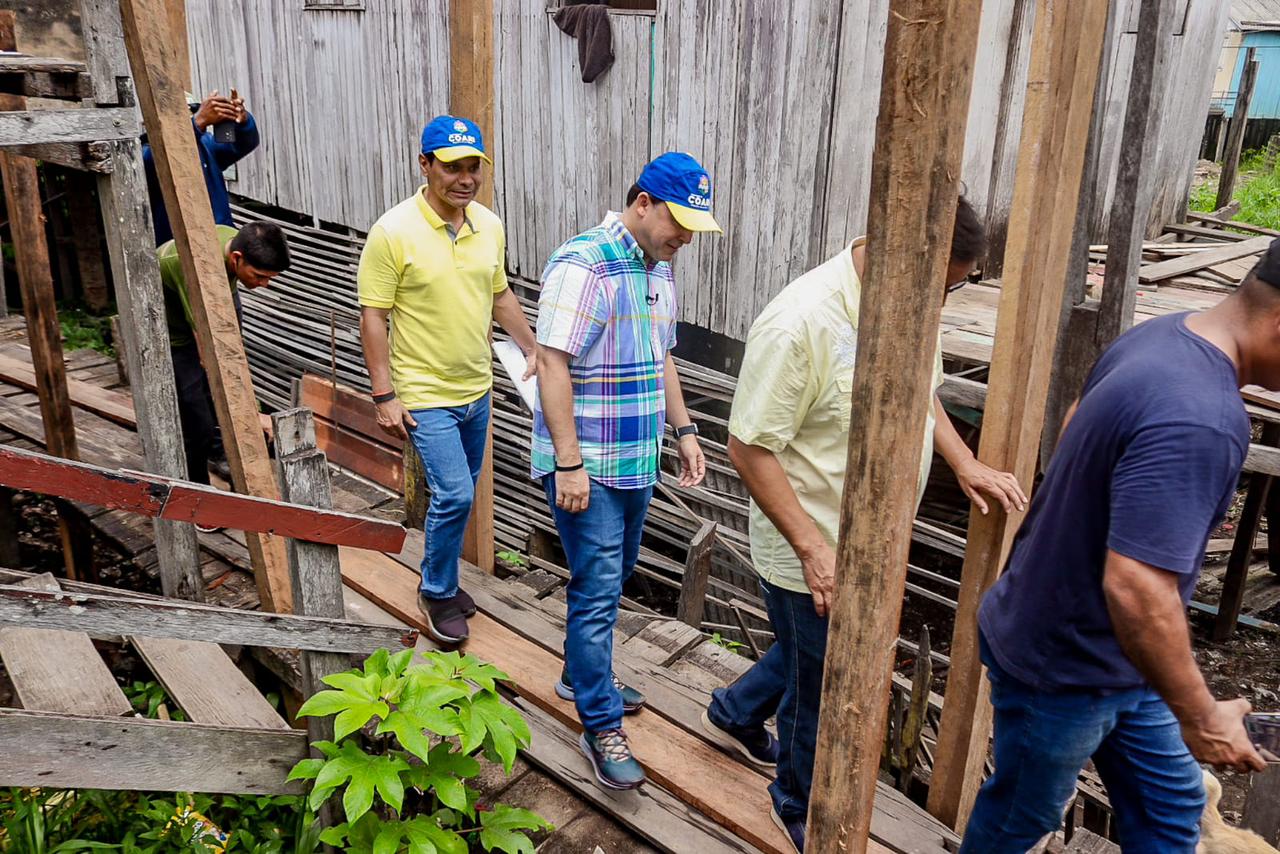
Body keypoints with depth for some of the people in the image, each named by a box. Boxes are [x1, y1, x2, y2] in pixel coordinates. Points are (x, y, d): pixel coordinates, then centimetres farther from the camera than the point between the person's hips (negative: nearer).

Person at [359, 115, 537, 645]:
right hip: (425, 395, -6)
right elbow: (373, 317, -15)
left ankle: (443, 579, 37)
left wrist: (533, 350, 12)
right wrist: (385, 396, -17)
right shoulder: (394, 232, -17)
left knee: (458, 493, 17)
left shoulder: (490, 225, 1)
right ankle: (437, 592, 14)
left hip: (476, 388, 6)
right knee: (454, 495, -10)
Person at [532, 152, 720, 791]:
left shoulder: (658, 269, 9)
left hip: (637, 460, 9)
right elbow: (552, 364, -22)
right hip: (586, 464, -9)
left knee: (612, 574, 20)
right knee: (598, 589, -3)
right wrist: (569, 463, -23)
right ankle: (601, 727, 9)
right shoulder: (582, 265, -19)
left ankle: (581, 676, 40)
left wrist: (683, 430, 14)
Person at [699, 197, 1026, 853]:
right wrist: (812, 547, -26)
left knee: (811, 656, 29)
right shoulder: (799, 322, -28)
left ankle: (733, 716, 56)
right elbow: (748, 447, -24)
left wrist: (965, 465, 1)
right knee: (824, 692, 12)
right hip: (813, 558, -8)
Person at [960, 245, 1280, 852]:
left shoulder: (1162, 331, -5)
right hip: (1061, 666, -9)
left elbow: (1075, 425, 13)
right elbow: (1136, 588, -37)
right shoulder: (1197, 422, -36)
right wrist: (1199, 717, -23)